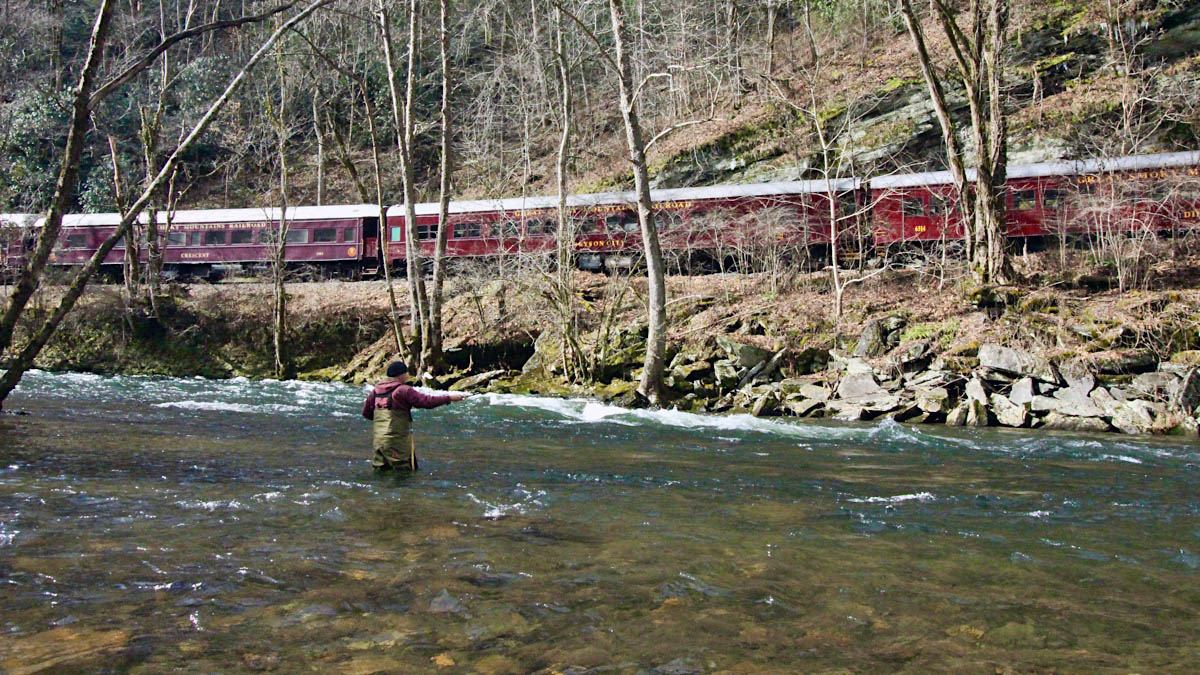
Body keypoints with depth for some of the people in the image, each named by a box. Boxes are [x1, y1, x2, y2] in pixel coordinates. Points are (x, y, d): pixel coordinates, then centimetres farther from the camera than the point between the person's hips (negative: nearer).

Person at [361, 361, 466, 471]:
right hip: (397, 440, -7)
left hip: (379, 440, 7)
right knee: (406, 471, -1)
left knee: (380, 471, 11)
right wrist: (449, 398, -7)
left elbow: (366, 413, 19)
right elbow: (426, 401, -14)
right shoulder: (403, 390, -10)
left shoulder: (375, 391, 10)